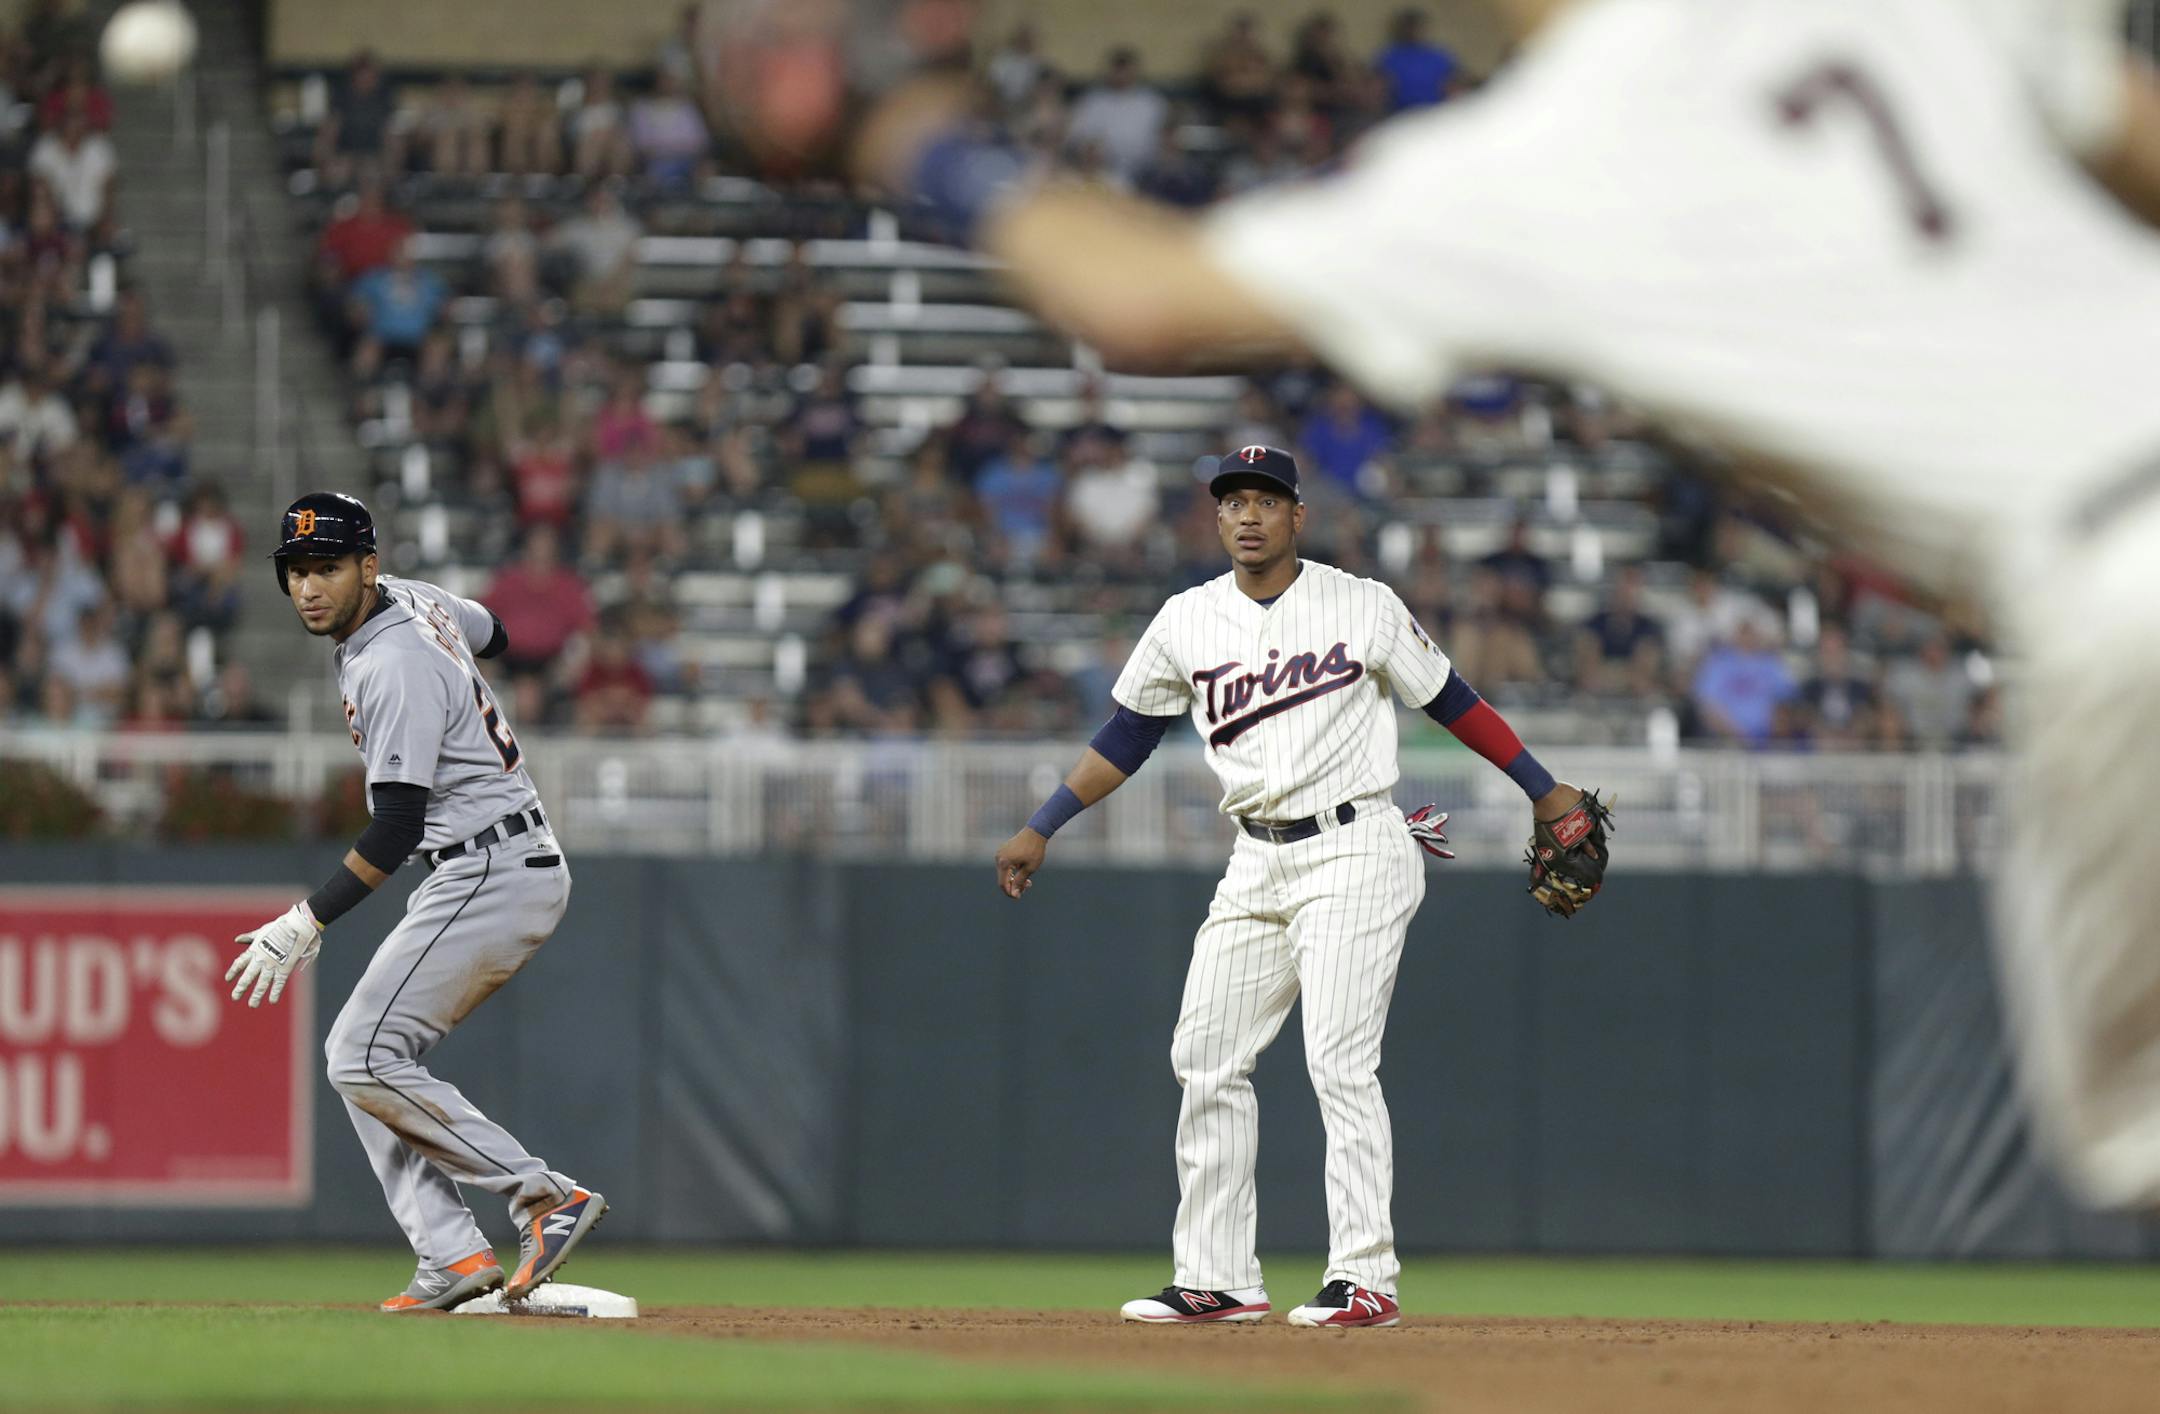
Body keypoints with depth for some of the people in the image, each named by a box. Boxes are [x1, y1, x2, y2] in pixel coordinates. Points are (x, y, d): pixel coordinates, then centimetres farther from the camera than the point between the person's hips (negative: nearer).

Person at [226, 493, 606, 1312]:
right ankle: (454, 1260, -1)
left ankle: (548, 1198, -17)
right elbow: (490, 634, 32)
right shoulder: (414, 600, 9)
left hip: (490, 873, -11)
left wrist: (308, 922, -28)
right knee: (359, 1056, 8)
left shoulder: (392, 669, -20)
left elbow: (399, 826, -25)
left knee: (366, 1060, -15)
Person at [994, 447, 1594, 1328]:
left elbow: (1449, 701, 5)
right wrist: (1041, 830, 13)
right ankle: (1218, 1279, 12)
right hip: (1256, 866, 6)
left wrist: (1544, 791, 5)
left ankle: (1365, 1279, -14)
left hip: (1353, 852, -6)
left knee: (1339, 1064, -15)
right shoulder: (1186, 624, 7)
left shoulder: (1362, 608, -2)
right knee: (1207, 1061, 4)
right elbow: (1125, 737, 16)